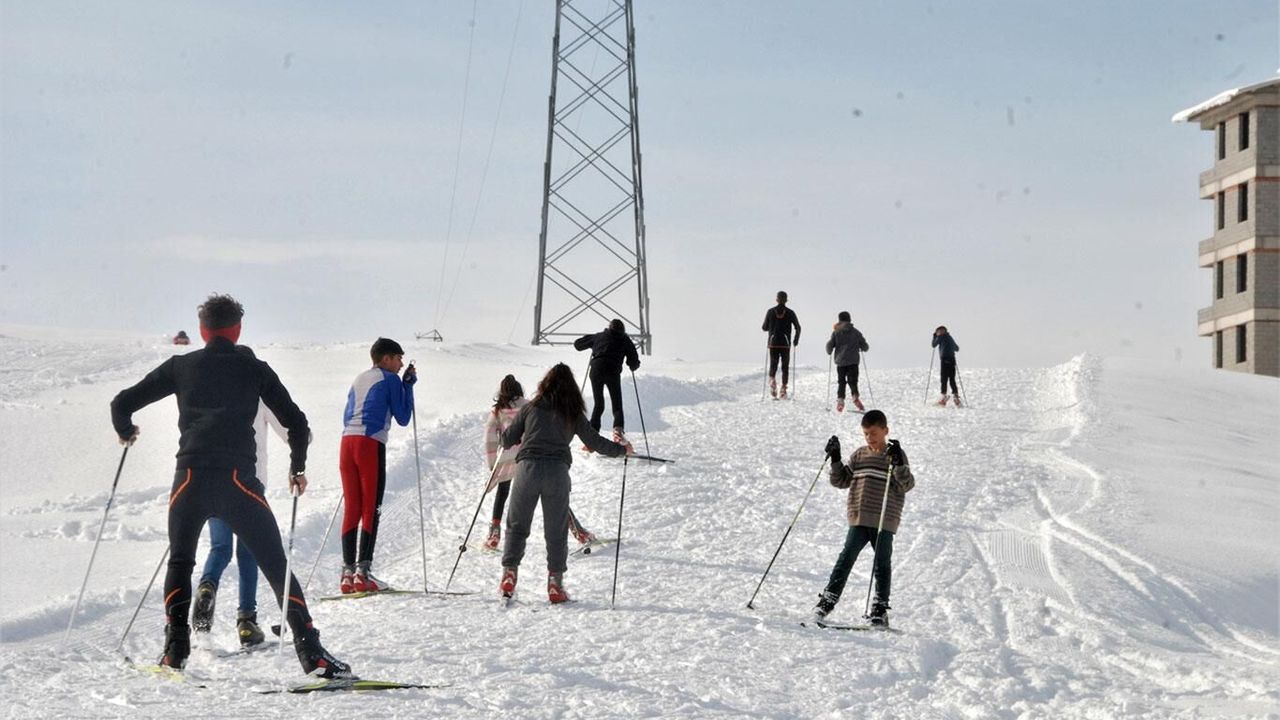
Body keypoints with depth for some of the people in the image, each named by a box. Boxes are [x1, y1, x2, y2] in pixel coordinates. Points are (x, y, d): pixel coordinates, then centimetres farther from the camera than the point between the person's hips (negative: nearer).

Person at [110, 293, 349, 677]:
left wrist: (125, 431, 35)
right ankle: (311, 652, -8)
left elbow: (122, 403, 14)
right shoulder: (255, 369, 11)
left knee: (180, 562, 23)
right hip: (238, 481, -1)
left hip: (190, 481, 1)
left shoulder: (181, 366, 13)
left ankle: (175, 649, 14)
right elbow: (296, 423, 9)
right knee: (277, 567, 2)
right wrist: (298, 467, 25)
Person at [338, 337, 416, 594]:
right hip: (371, 444, -6)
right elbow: (403, 418, 5)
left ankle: (348, 572, 1)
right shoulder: (390, 379, 4)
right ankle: (362, 571, -14)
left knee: (352, 508, 6)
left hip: (347, 442, 7)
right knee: (371, 509, -6)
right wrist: (408, 385, 12)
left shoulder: (358, 379, 23)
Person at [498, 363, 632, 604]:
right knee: (556, 530, 9)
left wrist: (506, 437, 35)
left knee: (517, 525, 13)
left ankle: (509, 575, 5)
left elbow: (508, 440, 11)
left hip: (528, 468, 0)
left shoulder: (531, 408, 8)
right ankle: (555, 582, 6)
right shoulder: (573, 414, 9)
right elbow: (595, 442, 13)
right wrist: (622, 449, 29)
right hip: (557, 472, 0)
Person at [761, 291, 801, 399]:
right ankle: (783, 389, 2)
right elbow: (798, 327, -3)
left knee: (773, 366, 9)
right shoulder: (790, 312, -1)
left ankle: (772, 380, -21)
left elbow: (765, 328, 5)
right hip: (785, 344, -1)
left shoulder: (770, 311, 0)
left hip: (773, 343, 1)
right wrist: (796, 340, 12)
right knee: (785, 367, 9)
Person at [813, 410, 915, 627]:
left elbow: (907, 485, -9)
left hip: (885, 521, -3)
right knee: (847, 558, -2)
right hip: (859, 519, 3)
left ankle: (880, 608, 10)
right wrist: (835, 460, 2)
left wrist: (899, 464, -23)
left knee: (882, 563, 4)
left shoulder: (895, 455, 0)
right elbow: (841, 481, 15)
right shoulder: (859, 455, 11)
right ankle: (829, 599, 1)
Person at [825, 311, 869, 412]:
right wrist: (863, 348, 28)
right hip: (853, 361, 0)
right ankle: (855, 397, -22)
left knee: (841, 382, 9)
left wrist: (829, 352, 20)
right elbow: (865, 346, 5)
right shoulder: (855, 332, 2)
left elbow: (830, 345, -2)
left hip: (840, 361, 0)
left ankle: (840, 400, -4)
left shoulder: (836, 333, 1)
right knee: (853, 381, 1)